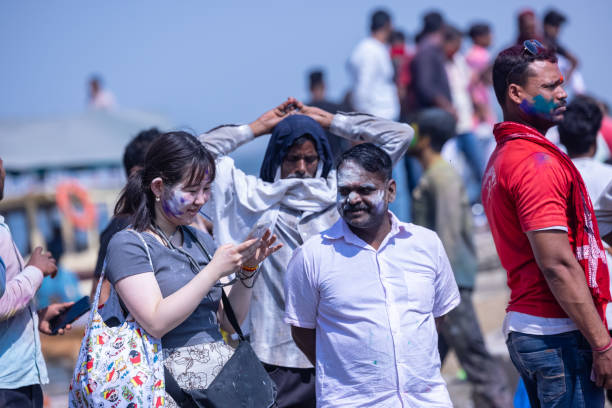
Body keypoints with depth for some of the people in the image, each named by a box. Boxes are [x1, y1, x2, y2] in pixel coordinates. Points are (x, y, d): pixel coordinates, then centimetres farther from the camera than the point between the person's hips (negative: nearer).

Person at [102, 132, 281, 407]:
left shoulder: (201, 241, 15)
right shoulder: (128, 245, -4)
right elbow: (156, 323, -16)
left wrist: (247, 271, 1)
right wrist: (215, 270, -14)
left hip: (222, 374, 6)